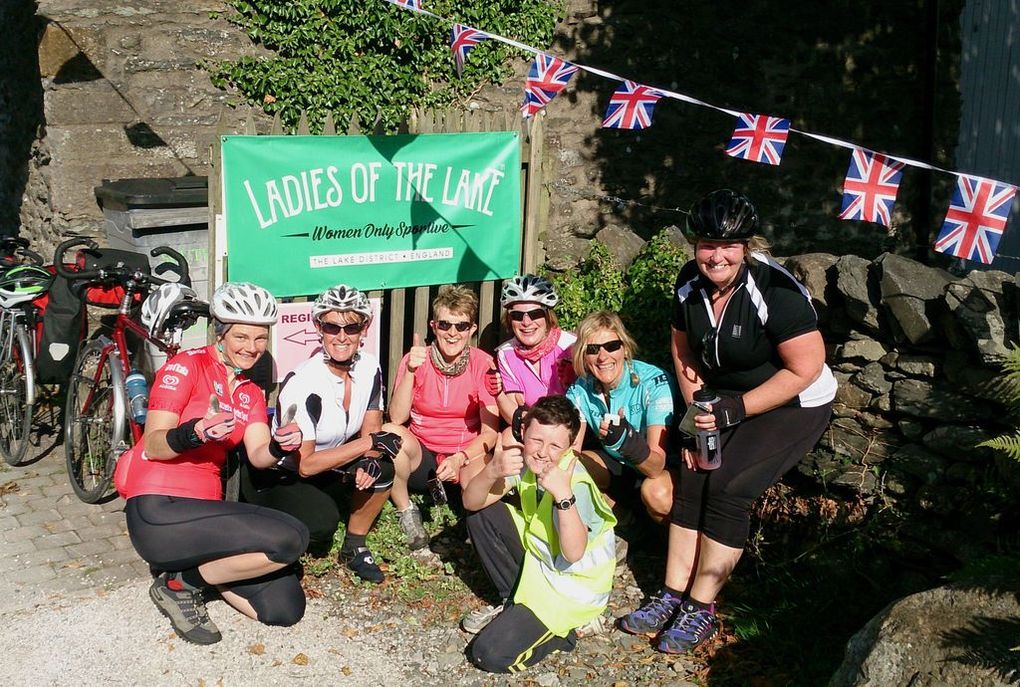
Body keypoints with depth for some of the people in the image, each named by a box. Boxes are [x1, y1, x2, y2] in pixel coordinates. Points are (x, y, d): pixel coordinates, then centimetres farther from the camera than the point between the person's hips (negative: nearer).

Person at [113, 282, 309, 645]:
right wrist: (193, 434, -33)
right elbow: (152, 445, -12)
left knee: (286, 608, -4)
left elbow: (259, 455, 1)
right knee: (291, 538, -24)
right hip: (159, 510, -7)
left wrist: (279, 446, -21)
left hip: (204, 510, 8)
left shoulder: (251, 393, 17)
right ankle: (179, 583, -6)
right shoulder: (188, 365, -4)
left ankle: (190, 565, 13)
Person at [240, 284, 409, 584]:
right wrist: (369, 442, -27)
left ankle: (355, 547, 3)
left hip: (328, 466, 6)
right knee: (321, 522, -32)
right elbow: (304, 464, -27)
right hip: (276, 476, -6)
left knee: (382, 469, -20)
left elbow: (371, 428, -1)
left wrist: (369, 460, -24)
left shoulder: (368, 367, -9)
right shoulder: (303, 383, -28)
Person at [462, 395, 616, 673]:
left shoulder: (576, 482, -27)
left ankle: (571, 626, 7)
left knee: (489, 654, -15)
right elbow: (471, 503, -10)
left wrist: (563, 495, -45)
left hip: (571, 585, -7)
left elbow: (573, 553, -35)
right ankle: (515, 601, 12)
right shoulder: (526, 459, -8)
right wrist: (491, 472, -31)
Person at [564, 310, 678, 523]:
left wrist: (625, 438, -52)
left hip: (664, 467, -4)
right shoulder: (580, 390, -12)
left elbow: (657, 465, -33)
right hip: (614, 462, 4)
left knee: (657, 493, -36)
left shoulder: (656, 383, -27)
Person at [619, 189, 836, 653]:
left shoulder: (776, 291, -27)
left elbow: (805, 370, -23)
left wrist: (734, 410, -25)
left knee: (727, 488, -18)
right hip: (726, 400, 6)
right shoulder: (690, 282, -8)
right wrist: (700, 415, -5)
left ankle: (701, 611, -8)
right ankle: (672, 596, -1)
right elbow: (685, 354, 6)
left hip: (794, 406, -6)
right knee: (692, 479, -9)